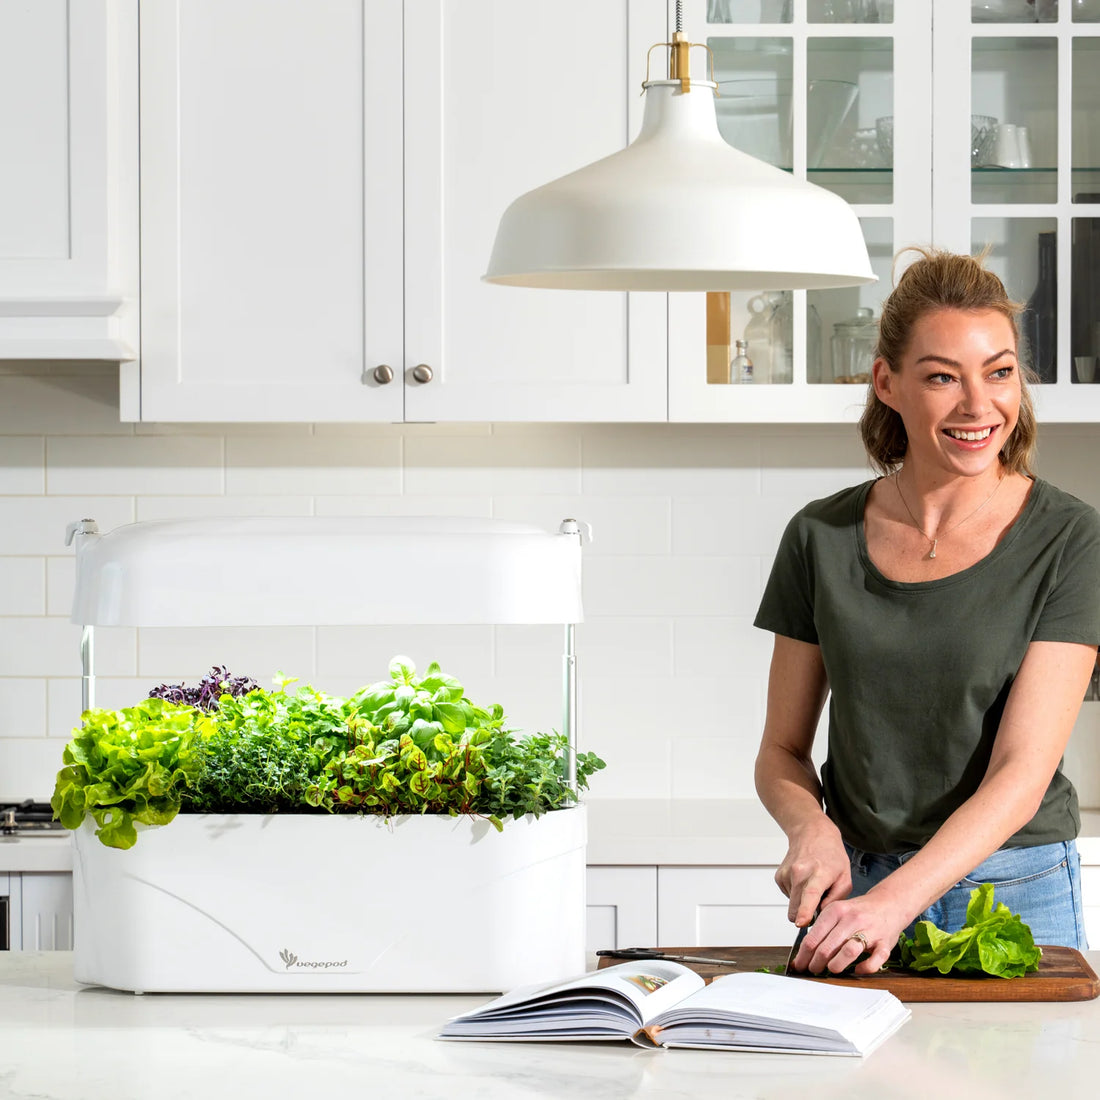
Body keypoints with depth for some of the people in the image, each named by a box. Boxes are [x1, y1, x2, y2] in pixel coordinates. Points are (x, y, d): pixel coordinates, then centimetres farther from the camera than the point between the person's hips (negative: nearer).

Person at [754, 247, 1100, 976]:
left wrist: (896, 899, -26)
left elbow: (1022, 772, -14)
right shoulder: (822, 539, 2)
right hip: (858, 885, 2)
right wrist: (810, 827, -13)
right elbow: (782, 751, 10)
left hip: (1019, 895, -2)